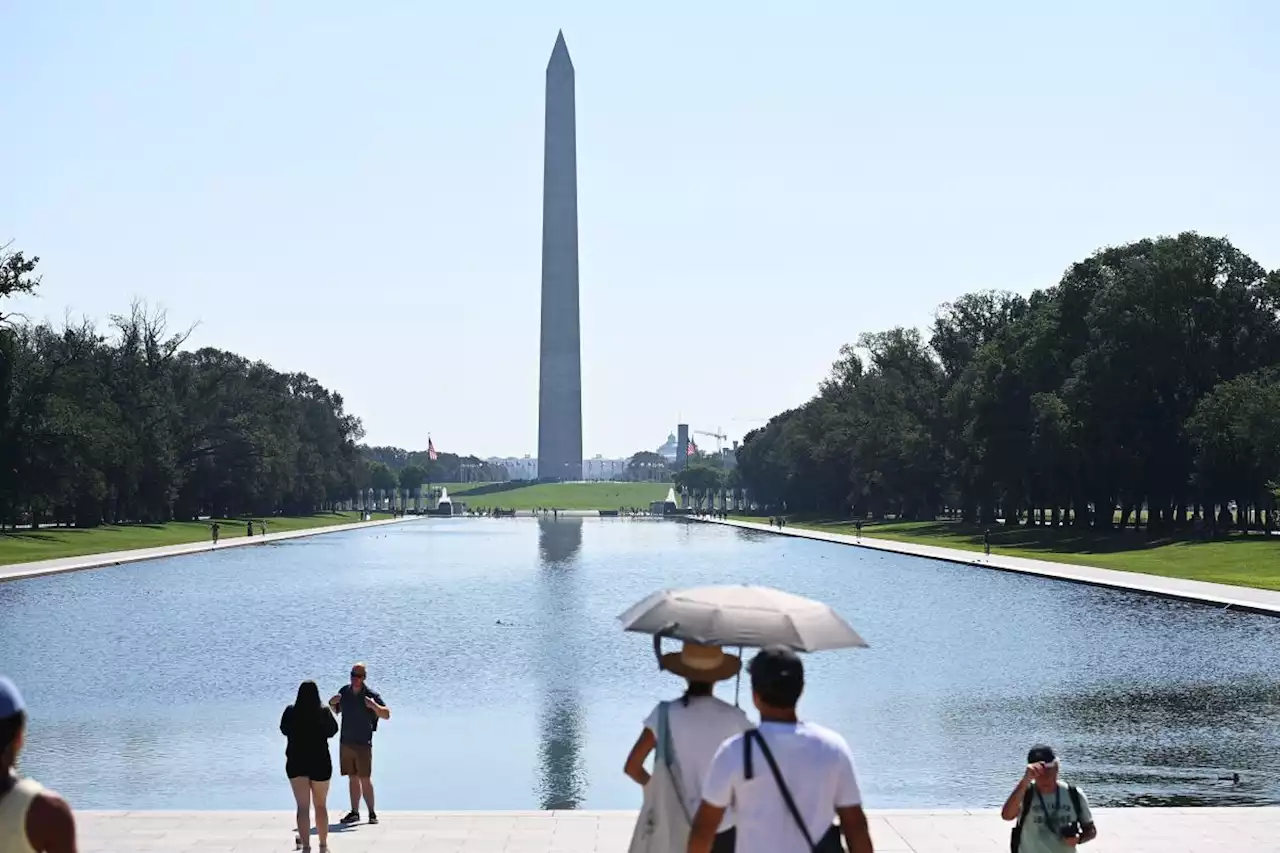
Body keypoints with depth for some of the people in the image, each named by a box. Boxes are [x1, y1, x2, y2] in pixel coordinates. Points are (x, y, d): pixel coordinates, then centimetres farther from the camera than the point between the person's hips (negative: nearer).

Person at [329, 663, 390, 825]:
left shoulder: (371, 695, -9)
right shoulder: (344, 691, 7)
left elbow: (386, 715, -11)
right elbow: (336, 711, 21)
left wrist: (374, 706, -28)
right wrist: (331, 704, -1)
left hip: (363, 744, -5)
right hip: (345, 743, 5)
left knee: (365, 779, -7)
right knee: (352, 778, 8)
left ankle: (372, 813, -1)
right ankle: (354, 813, 11)